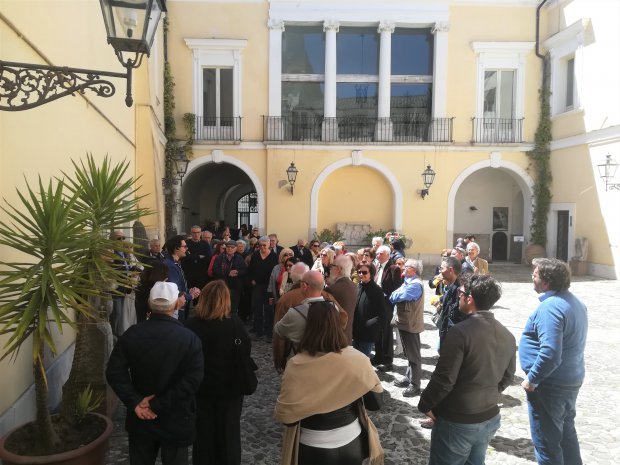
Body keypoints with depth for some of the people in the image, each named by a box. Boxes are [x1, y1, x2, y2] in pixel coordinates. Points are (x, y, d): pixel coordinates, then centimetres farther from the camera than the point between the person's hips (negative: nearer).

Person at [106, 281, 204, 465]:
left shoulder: (131, 334, -9)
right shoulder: (190, 338, -18)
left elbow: (114, 372, -12)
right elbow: (192, 380, -24)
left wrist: (135, 402, -13)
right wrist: (158, 404, -18)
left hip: (141, 418, 3)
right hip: (176, 421, -2)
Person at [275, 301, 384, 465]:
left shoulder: (296, 366, -22)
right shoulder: (357, 359, -16)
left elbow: (286, 417, -16)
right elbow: (375, 404, -7)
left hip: (313, 450, -1)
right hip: (352, 444, 2)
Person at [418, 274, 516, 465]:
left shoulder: (460, 331, -24)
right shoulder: (507, 335, -1)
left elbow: (444, 378, -22)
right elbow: (507, 377, 10)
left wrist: (425, 405, -8)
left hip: (457, 422, -6)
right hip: (490, 418, 7)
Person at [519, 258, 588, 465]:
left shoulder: (550, 307, -25)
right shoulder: (575, 302, 6)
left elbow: (550, 353, -33)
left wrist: (532, 379, -20)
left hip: (550, 384, -9)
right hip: (572, 379, 10)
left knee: (546, 440, 5)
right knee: (565, 431, 25)